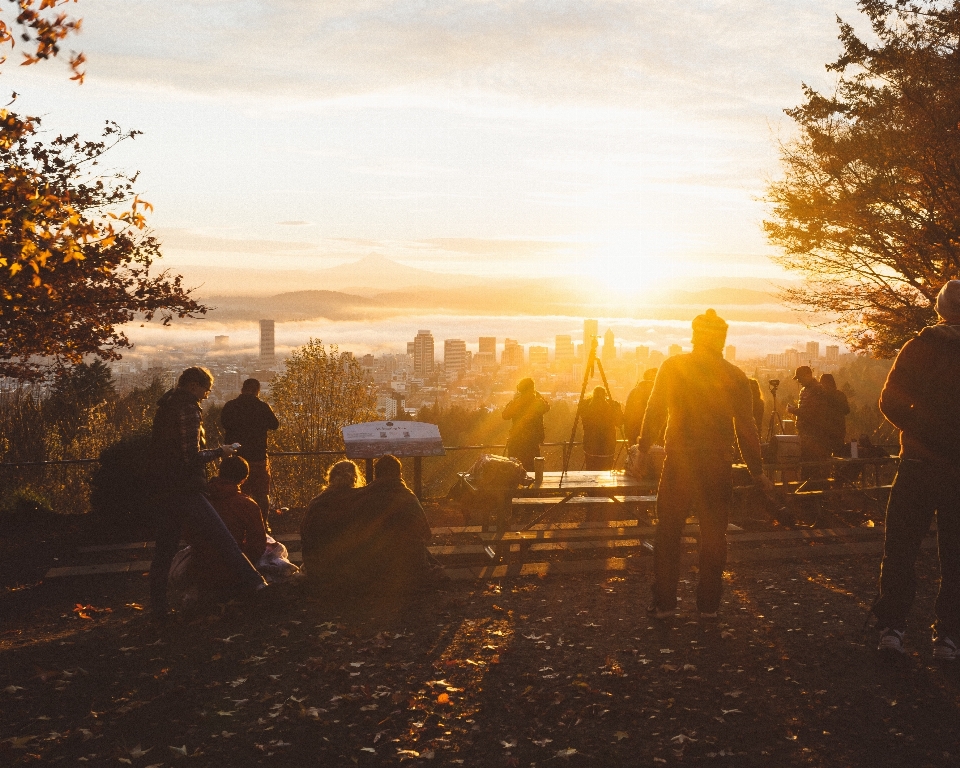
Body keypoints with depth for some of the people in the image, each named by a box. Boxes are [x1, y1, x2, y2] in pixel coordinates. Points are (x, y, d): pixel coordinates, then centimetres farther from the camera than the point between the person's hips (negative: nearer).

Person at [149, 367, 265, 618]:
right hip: (185, 491, -9)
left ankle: (158, 607, 13)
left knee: (164, 550, 11)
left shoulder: (166, 407, 15)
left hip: (163, 491, 9)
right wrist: (219, 452, -5)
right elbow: (192, 457, -19)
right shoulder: (187, 410, -14)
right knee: (222, 540, -3)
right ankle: (251, 584, 2)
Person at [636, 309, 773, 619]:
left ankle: (664, 603, 11)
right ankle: (708, 605, 14)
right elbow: (746, 428, 1)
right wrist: (756, 471, 9)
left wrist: (643, 448, 10)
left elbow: (654, 413, -1)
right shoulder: (735, 376, -2)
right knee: (713, 535, 10)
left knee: (668, 533, 8)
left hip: (678, 462, 0)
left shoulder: (672, 367, -3)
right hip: (719, 466, 1)